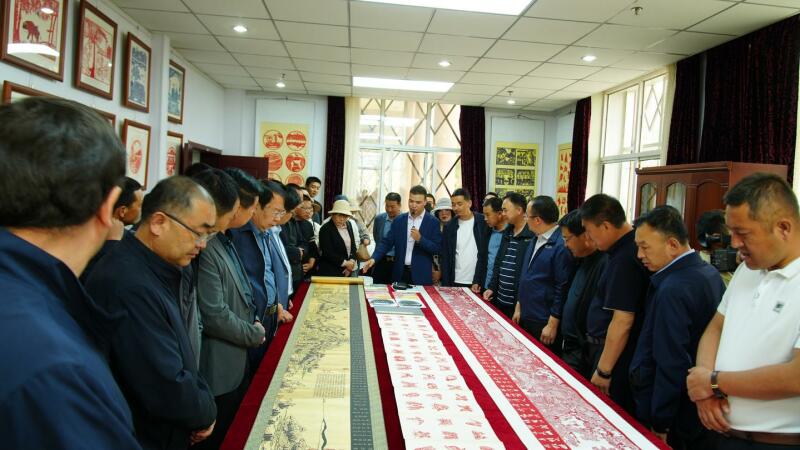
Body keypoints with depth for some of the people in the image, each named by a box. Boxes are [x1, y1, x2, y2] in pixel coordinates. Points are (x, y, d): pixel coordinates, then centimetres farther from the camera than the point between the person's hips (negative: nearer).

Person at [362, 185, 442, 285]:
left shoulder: (433, 222, -2)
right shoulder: (398, 220, 7)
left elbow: (437, 248, -6)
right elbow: (386, 242, 2)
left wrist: (420, 239, -20)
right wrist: (373, 258, -12)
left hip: (421, 276, -2)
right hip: (400, 273, 2)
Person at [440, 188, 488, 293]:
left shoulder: (483, 222, -3)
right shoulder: (449, 226, 5)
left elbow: (486, 253, -2)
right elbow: (445, 257, 6)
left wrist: (478, 281, -8)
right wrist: (446, 284, -1)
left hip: (479, 283, -2)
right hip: (456, 282, 2)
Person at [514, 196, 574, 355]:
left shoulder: (562, 245, -20)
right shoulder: (536, 240, 9)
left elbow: (563, 288, -19)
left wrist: (553, 324, -17)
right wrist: (519, 307, 16)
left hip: (545, 323, -8)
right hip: (526, 317, 8)